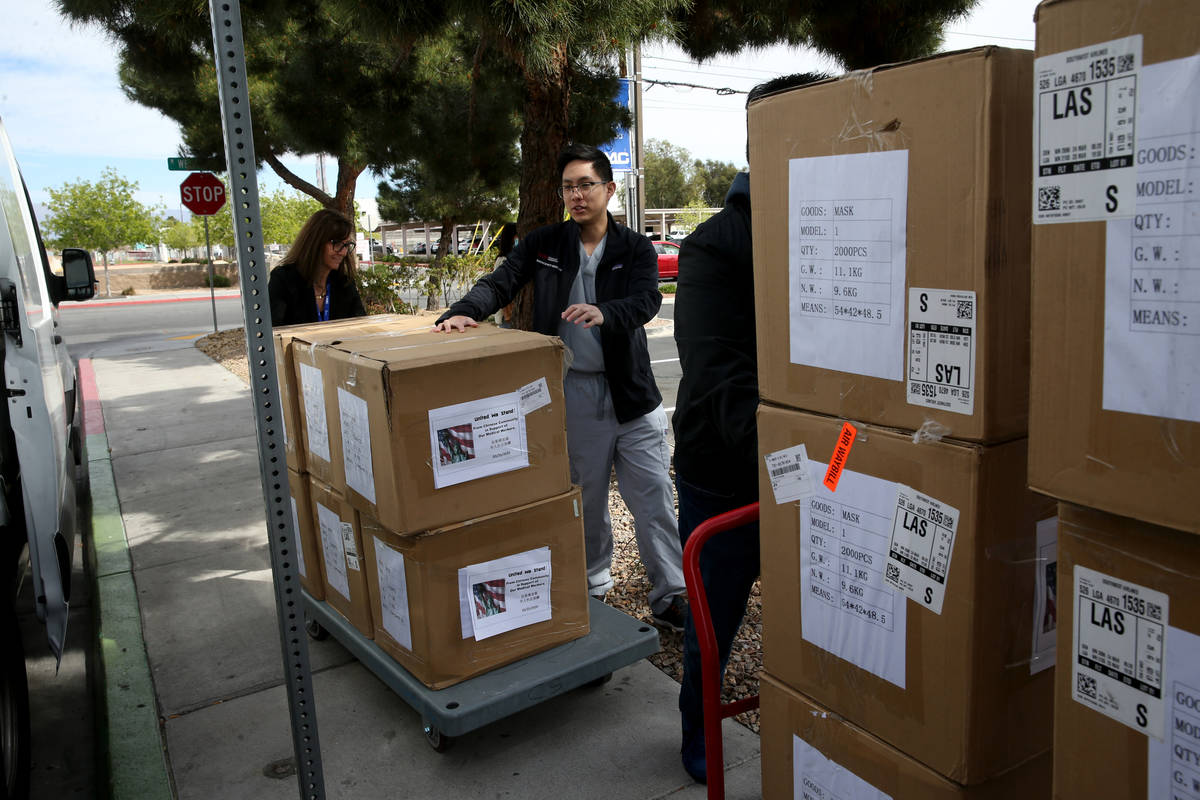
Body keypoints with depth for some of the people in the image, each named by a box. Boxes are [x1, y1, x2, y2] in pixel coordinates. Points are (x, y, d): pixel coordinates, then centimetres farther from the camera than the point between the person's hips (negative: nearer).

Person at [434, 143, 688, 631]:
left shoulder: (636, 249, 2)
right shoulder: (545, 244, 7)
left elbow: (646, 301, -16)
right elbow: (501, 282, -5)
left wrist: (604, 313, -38)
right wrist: (464, 312, -26)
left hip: (631, 393, -1)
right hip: (571, 394, 1)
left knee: (653, 498, 1)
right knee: (584, 498, 13)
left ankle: (672, 598, 12)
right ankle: (592, 586, 31)